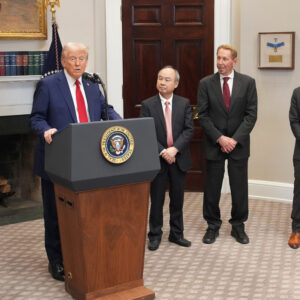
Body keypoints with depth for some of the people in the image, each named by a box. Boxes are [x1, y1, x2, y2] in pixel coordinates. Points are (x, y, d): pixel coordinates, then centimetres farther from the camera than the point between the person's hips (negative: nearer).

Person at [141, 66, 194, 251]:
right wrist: (162, 152, -17)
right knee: (157, 199, 7)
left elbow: (189, 130, -5)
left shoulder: (184, 104, 3)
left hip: (179, 159, 2)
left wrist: (174, 149, -17)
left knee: (178, 199, 11)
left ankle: (177, 234, 24)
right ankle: (155, 235, 20)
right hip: (158, 159, -1)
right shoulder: (147, 105, -2)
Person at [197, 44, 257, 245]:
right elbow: (203, 115, -3)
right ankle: (213, 226, 22)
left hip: (239, 144, 0)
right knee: (212, 188, 6)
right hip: (214, 144, 0)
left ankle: (238, 226, 23)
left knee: (239, 188, 7)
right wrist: (220, 138, -13)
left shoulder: (248, 82, -1)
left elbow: (251, 114, -4)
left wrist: (235, 139, -13)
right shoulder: (206, 84, -1)